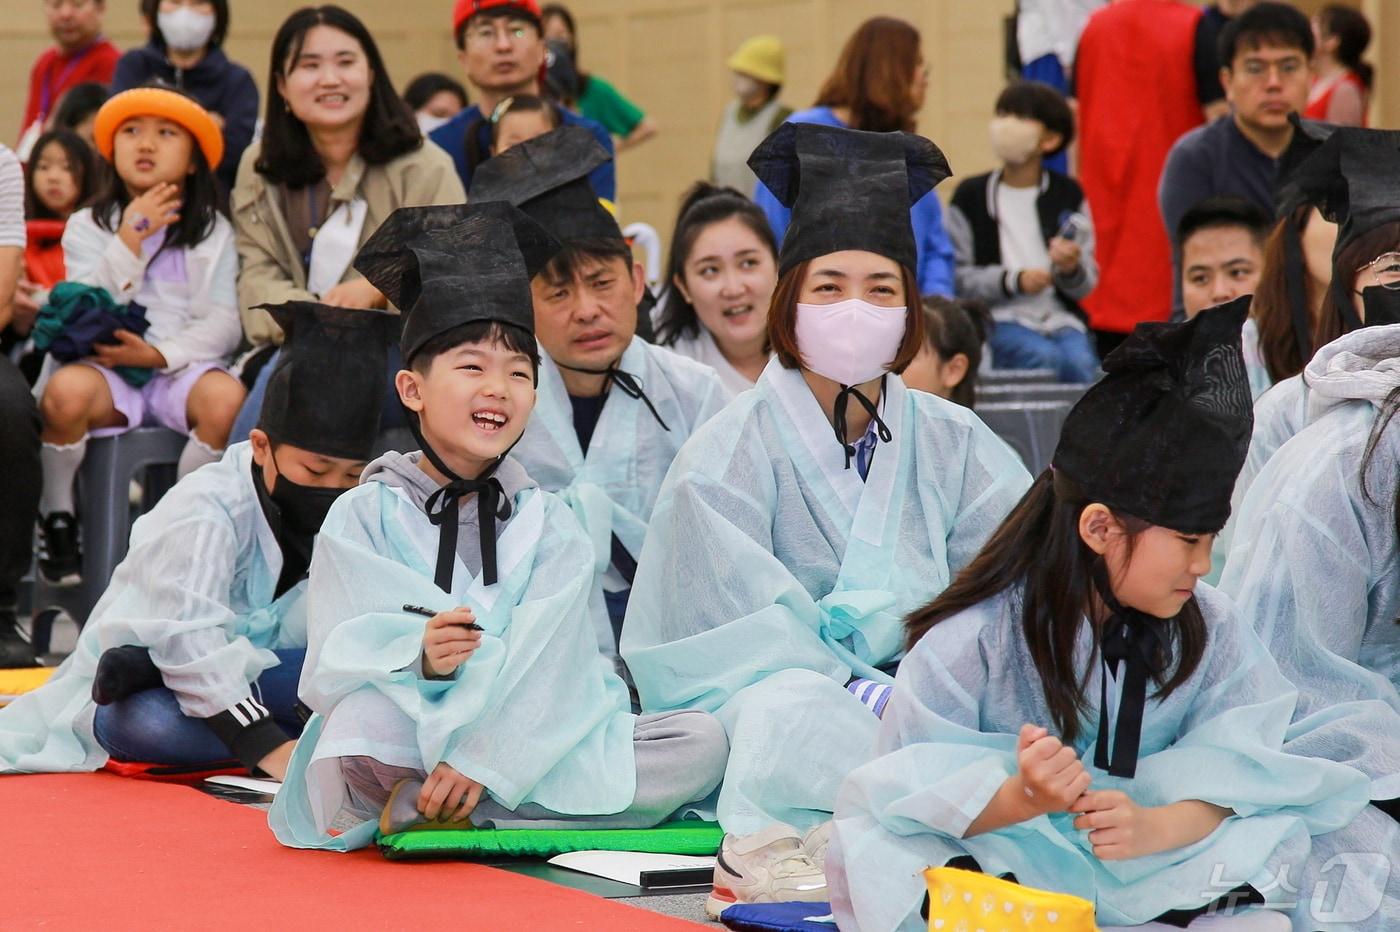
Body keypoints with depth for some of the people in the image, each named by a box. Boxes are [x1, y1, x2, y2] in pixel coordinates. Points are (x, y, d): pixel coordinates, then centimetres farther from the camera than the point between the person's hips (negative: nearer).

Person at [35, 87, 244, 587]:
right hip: (105, 366, 0)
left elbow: (223, 322, 1)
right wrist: (130, 240, -10)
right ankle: (57, 520, -11)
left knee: (226, 398, -34)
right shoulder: (87, 227, 12)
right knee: (65, 391, -36)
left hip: (181, 364, 1)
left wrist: (160, 354, -15)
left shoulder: (213, 233, 12)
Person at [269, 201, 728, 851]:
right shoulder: (363, 517, 3)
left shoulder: (549, 525, 8)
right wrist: (419, 657, -29)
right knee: (362, 718, -39)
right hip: (405, 742, -5)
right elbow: (336, 664, -8)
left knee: (703, 743, -20)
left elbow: (543, 666, -6)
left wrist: (478, 762, -22)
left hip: (525, 747, 5)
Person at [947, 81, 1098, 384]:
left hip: (1061, 317, 2)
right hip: (1001, 319, -2)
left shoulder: (1068, 195, 13)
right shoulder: (971, 195, 7)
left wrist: (1072, 269, -14)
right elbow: (958, 276, -1)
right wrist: (1013, 281, -14)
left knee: (1080, 364, -28)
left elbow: (1087, 283, 10)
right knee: (1048, 361, -30)